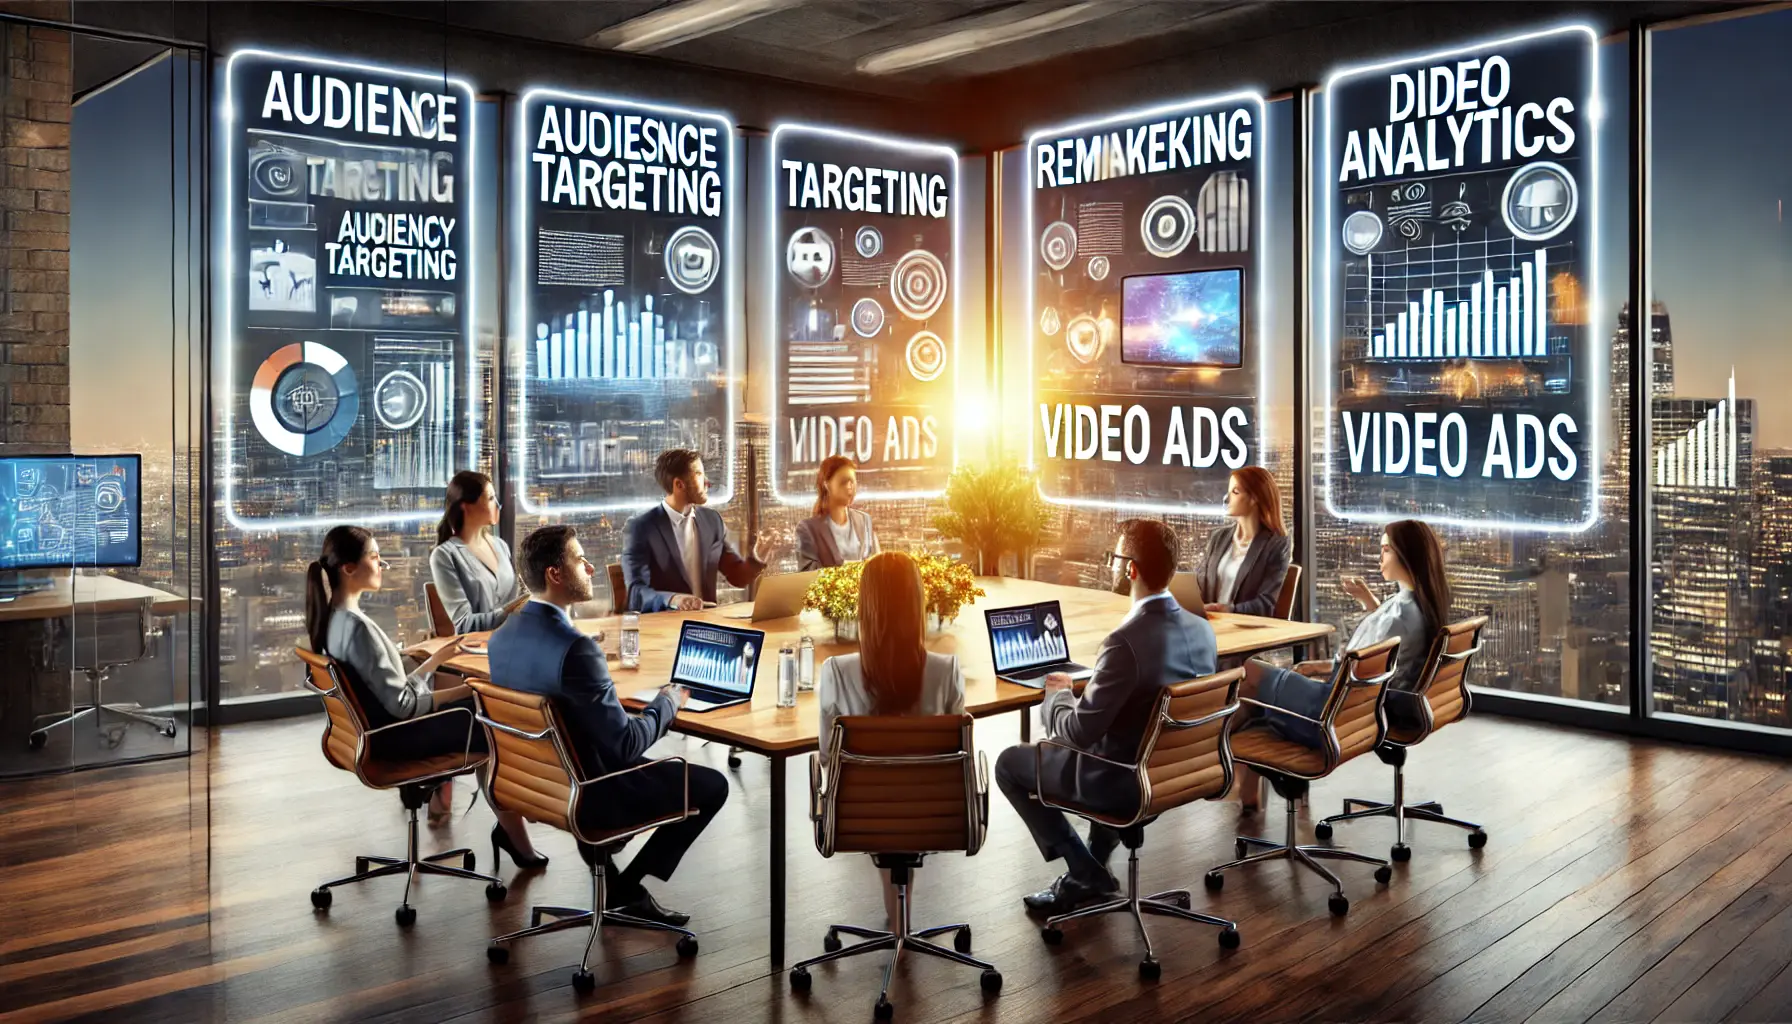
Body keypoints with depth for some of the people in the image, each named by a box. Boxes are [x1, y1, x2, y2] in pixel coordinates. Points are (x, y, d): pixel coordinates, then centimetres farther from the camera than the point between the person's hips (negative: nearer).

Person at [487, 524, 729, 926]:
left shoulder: (502, 636, -3)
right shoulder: (575, 648, -29)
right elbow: (626, 744, -26)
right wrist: (667, 702, -8)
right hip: (586, 796, -8)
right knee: (712, 785, 7)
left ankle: (611, 880, 26)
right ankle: (627, 889, 11)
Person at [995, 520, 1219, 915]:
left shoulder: (1127, 640, -30)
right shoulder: (1202, 630, -6)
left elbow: (1078, 732, -25)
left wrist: (1057, 694, -4)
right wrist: (1083, 691, 14)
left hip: (1126, 783, -7)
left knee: (1009, 763, 13)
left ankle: (1087, 872, 15)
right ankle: (1092, 869, 36)